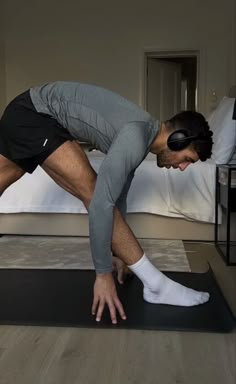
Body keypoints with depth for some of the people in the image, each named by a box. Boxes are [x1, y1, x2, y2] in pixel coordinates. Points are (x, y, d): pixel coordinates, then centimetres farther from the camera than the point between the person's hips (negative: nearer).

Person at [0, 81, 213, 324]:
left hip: (34, 114, 10)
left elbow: (116, 196, 13)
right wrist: (104, 273, -20)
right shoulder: (135, 139, -24)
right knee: (93, 194, -16)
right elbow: (101, 206, -28)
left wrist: (118, 252, 20)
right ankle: (156, 285, -11)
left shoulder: (141, 134, 5)